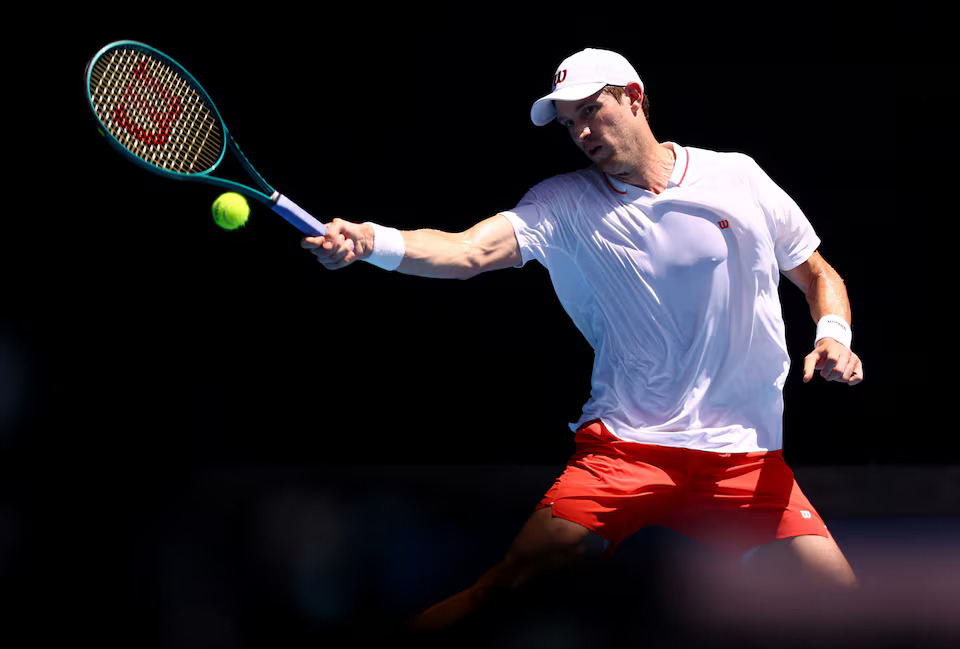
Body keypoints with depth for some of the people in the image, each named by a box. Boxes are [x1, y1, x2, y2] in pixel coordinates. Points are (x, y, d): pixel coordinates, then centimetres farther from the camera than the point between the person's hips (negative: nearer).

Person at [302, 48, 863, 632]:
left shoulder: (737, 178, 5)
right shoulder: (565, 203, 1)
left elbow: (818, 275, 15)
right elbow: (470, 251, -15)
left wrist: (834, 336, -7)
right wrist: (371, 242, -33)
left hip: (744, 455, 1)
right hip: (623, 448, -1)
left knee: (837, 594, -13)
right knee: (508, 582, -17)